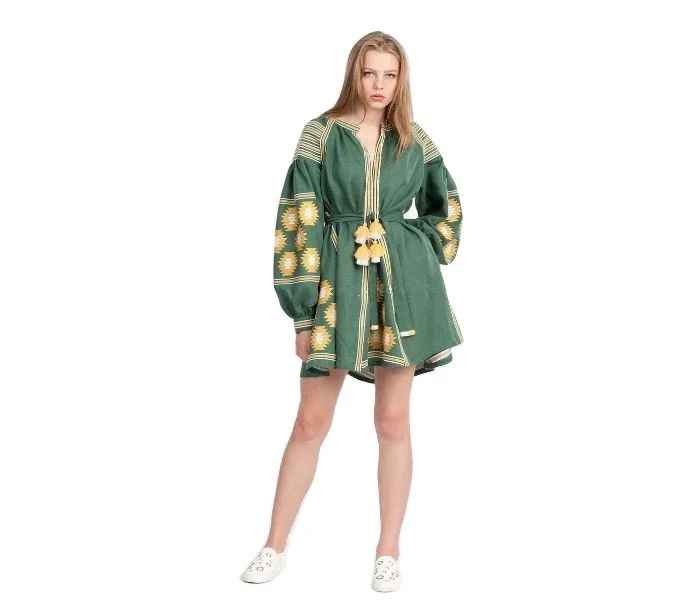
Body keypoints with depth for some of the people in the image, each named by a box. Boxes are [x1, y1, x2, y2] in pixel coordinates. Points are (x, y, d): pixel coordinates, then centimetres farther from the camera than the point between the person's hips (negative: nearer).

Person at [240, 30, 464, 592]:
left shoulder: (414, 140, 5)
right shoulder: (322, 134, -3)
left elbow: (446, 206, 20)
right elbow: (298, 222, -6)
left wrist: (425, 257, 7)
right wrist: (303, 310, -9)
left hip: (401, 287, 2)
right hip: (336, 283, -1)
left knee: (393, 422, 6)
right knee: (311, 422, 5)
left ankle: (389, 551, 19)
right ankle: (276, 547, 20)